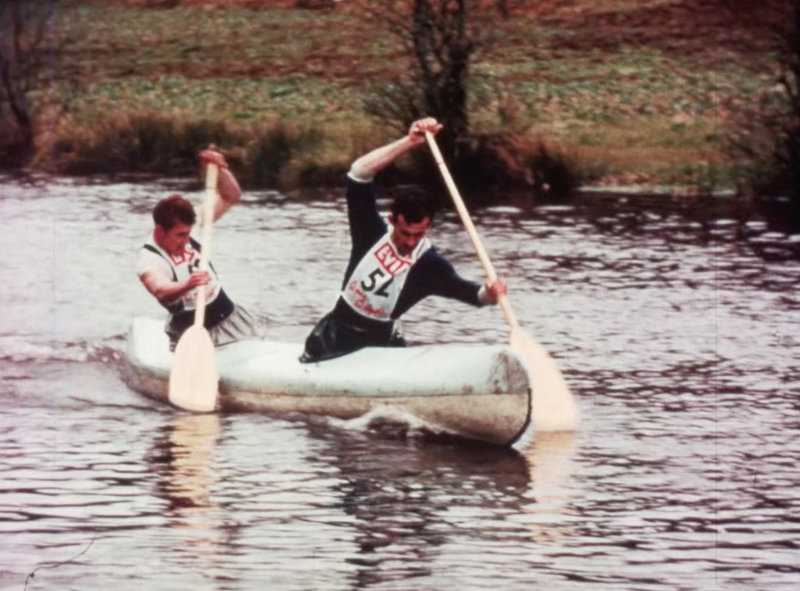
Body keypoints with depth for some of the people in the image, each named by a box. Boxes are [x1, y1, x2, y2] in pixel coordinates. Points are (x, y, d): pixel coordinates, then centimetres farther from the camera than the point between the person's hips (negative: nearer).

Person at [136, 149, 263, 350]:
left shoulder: (187, 225, -4)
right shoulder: (148, 258, -22)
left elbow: (230, 197, -2)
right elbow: (160, 290, -44)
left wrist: (220, 169, -21)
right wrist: (186, 285, -64)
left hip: (229, 317, 6)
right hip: (191, 331, -6)